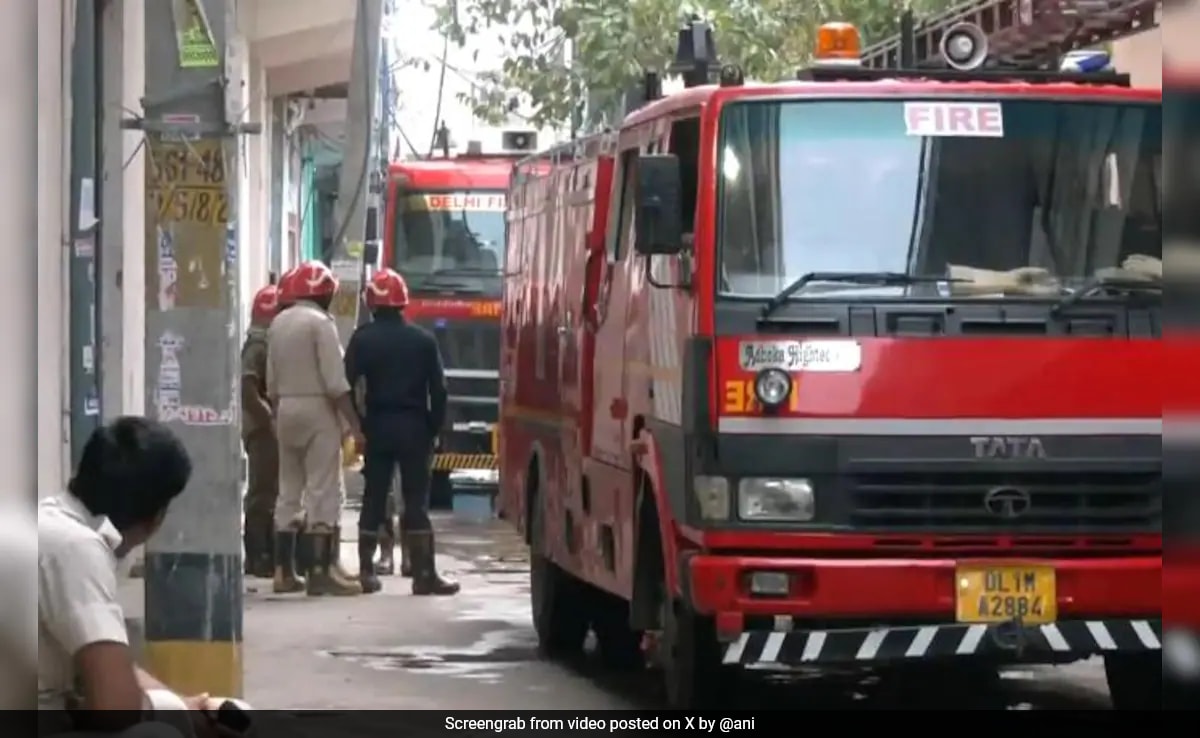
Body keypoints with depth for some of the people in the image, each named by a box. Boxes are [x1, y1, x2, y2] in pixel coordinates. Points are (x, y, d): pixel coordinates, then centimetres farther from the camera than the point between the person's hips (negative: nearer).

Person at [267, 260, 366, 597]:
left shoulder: (278, 323, 10)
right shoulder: (320, 323, -11)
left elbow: (272, 382, 13)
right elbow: (335, 382, -16)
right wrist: (355, 425, -15)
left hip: (286, 409, 7)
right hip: (318, 409, -7)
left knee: (288, 491, 13)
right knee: (324, 492, -6)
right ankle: (321, 570, -11)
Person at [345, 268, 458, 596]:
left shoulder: (363, 339, -4)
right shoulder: (423, 340, 0)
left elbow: (349, 384, -9)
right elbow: (438, 390, -1)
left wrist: (357, 424, -2)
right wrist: (434, 428, 6)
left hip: (377, 427, 0)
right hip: (414, 427, 0)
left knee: (373, 500, 7)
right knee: (416, 501, 0)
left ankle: (366, 571, 7)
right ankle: (424, 574, -3)